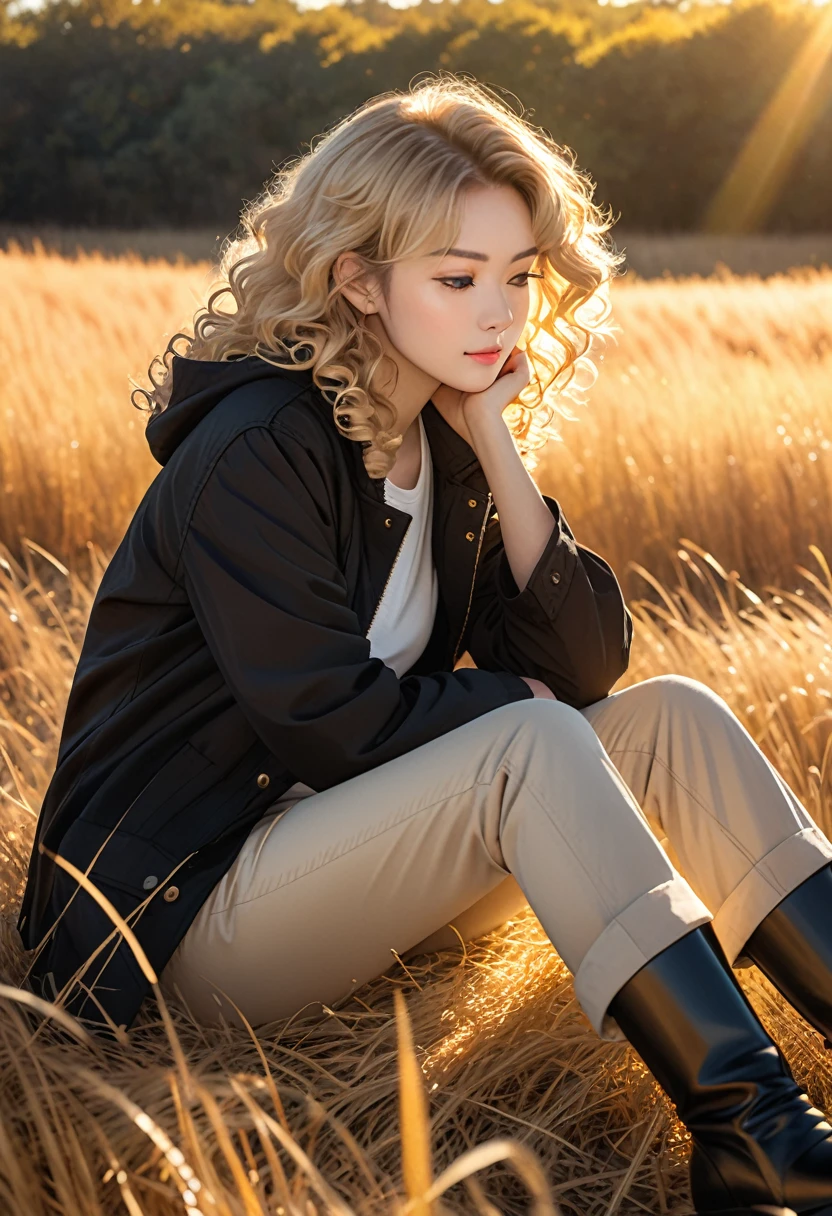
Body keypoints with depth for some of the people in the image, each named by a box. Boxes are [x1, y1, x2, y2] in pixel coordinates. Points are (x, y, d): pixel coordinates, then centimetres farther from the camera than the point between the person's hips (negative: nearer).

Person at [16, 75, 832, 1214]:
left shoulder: (447, 440, 6)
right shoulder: (256, 450, -18)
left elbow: (584, 661, -2)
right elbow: (326, 722, -23)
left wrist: (497, 450, -11)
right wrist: (514, 702, -8)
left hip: (348, 844, 8)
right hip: (192, 898, -8)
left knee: (671, 715, -9)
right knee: (529, 746, -30)